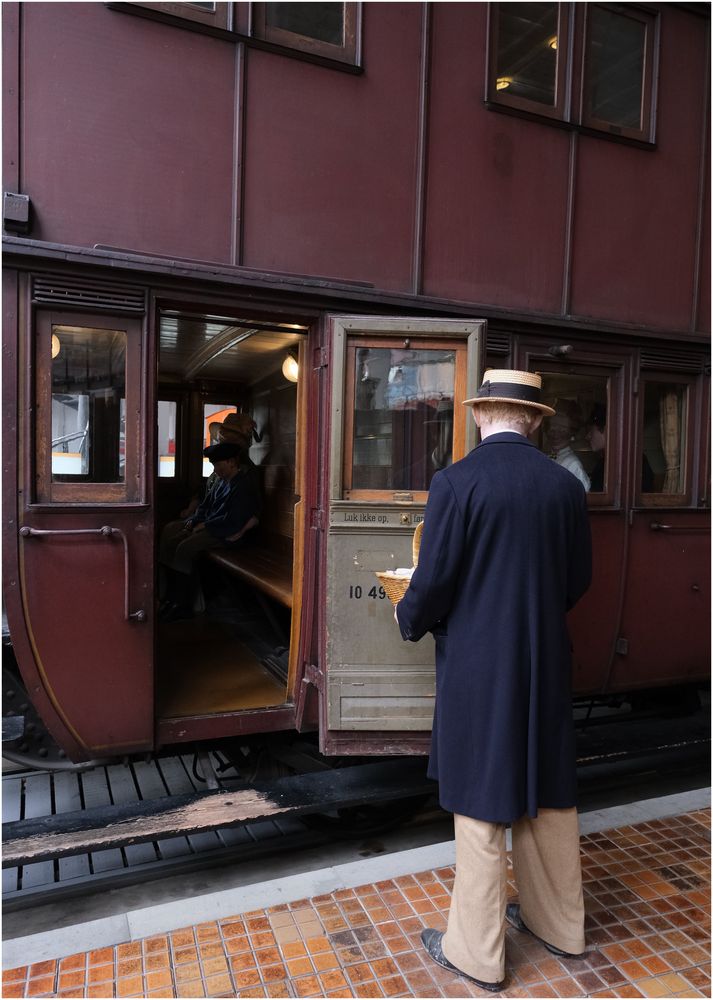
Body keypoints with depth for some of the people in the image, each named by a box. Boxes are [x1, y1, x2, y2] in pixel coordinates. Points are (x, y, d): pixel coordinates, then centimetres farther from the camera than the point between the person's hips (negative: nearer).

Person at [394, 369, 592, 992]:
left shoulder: (455, 482, -15)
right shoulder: (566, 484, 0)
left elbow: (434, 581, -15)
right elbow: (578, 578, 7)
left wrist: (409, 619, 6)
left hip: (477, 662, -5)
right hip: (545, 660, 5)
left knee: (481, 800, 9)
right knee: (548, 792, 20)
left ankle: (477, 952, 26)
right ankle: (559, 922, 40)